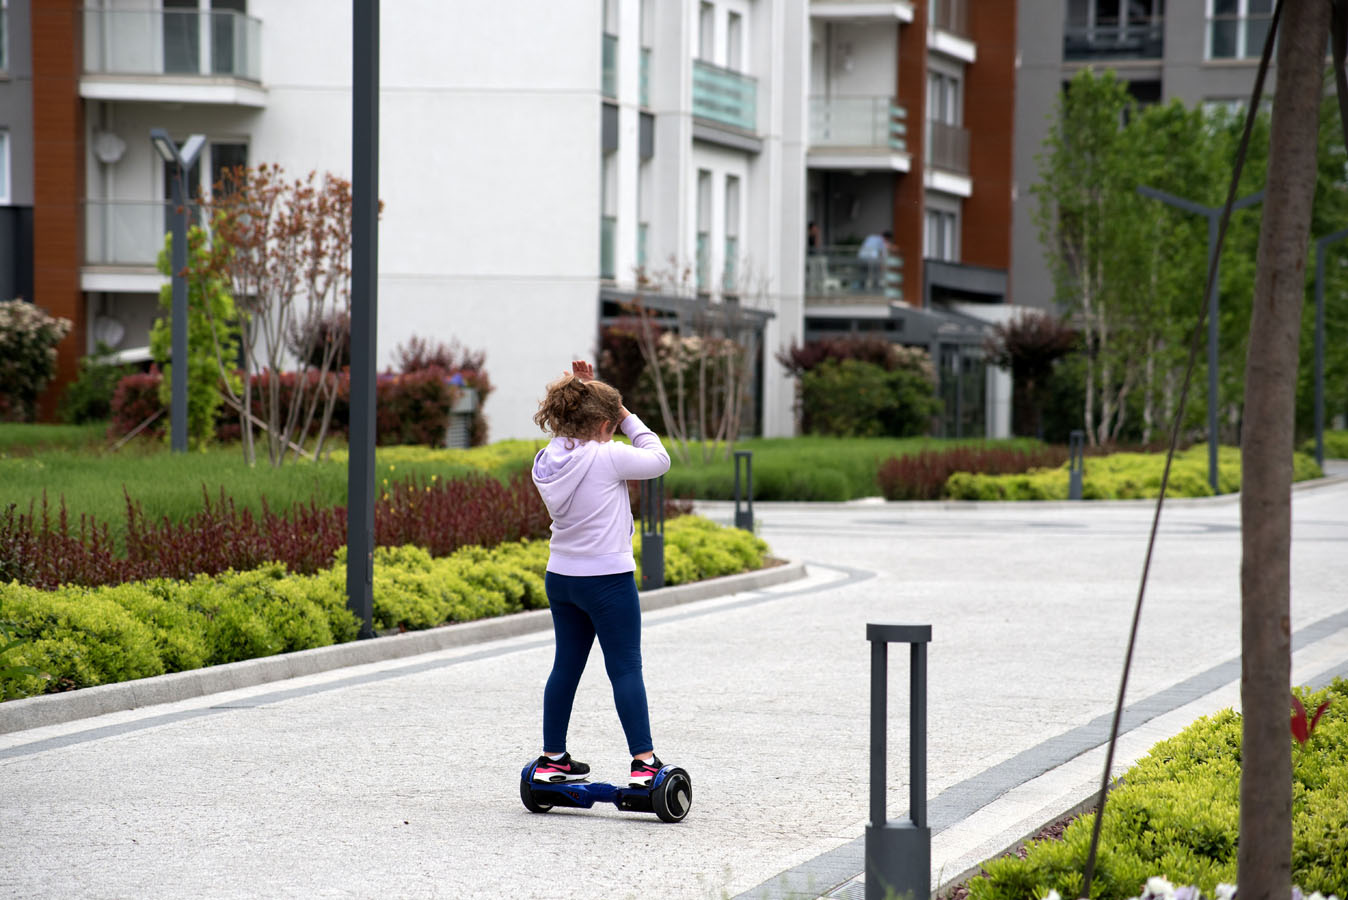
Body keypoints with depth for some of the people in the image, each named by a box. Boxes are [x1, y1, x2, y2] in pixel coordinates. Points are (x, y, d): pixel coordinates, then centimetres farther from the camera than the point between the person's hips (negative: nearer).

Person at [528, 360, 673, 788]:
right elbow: (658, 459, -3)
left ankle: (553, 757, 19)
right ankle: (643, 761, -4)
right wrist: (628, 418, 4)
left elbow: (576, 435, 22)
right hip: (608, 578, -7)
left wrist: (582, 391, 11)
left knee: (566, 665, 14)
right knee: (625, 669, -2)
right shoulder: (607, 458, -17)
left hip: (560, 576, 7)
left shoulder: (549, 459, 2)